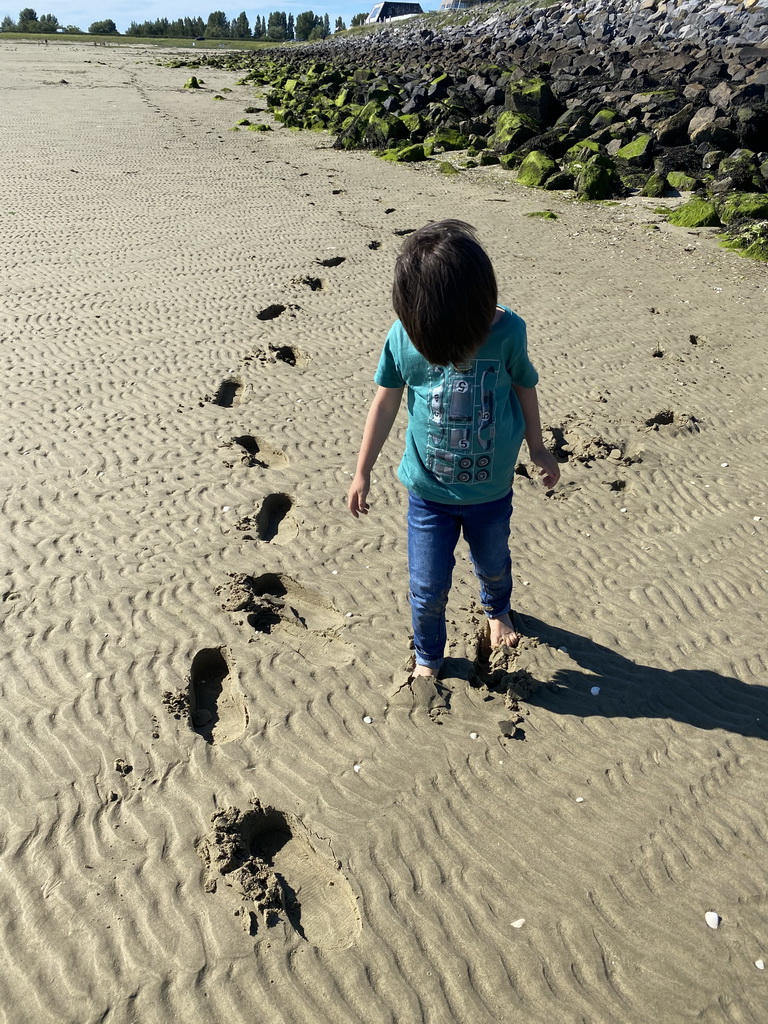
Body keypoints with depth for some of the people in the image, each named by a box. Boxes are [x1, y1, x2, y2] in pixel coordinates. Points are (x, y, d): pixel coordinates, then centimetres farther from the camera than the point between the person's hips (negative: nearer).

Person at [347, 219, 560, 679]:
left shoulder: (508, 331, -20)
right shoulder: (403, 336, -20)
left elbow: (525, 388, -2)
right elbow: (386, 402, -6)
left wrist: (538, 450, 10)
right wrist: (363, 472, 1)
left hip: (491, 490, 1)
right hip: (429, 491, -1)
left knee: (494, 566, 26)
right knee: (428, 588, 8)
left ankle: (498, 609, 61)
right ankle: (428, 658, 38)